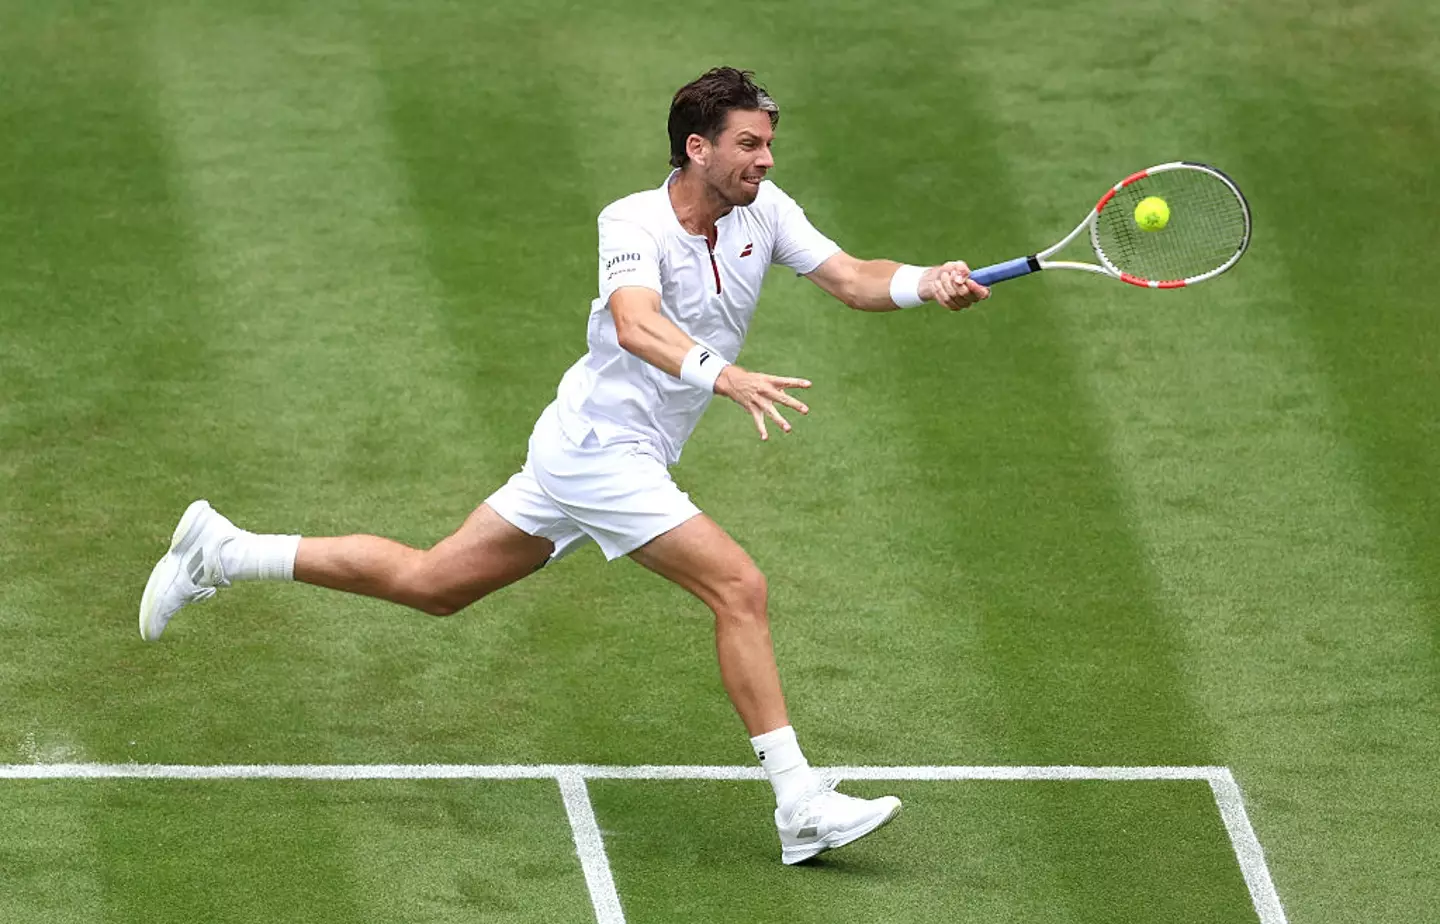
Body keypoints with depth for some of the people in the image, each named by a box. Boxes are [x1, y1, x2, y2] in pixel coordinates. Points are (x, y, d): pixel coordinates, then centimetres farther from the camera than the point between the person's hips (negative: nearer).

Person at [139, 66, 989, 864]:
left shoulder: (761, 210, 1)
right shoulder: (634, 224, -20)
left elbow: (850, 278, -4)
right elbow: (637, 326, -38)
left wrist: (928, 283, -24)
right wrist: (724, 377, -55)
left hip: (606, 458, 8)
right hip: (600, 446, -8)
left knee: (430, 583, 16)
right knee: (740, 588, -16)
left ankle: (222, 553, 24)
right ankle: (799, 803, -14)